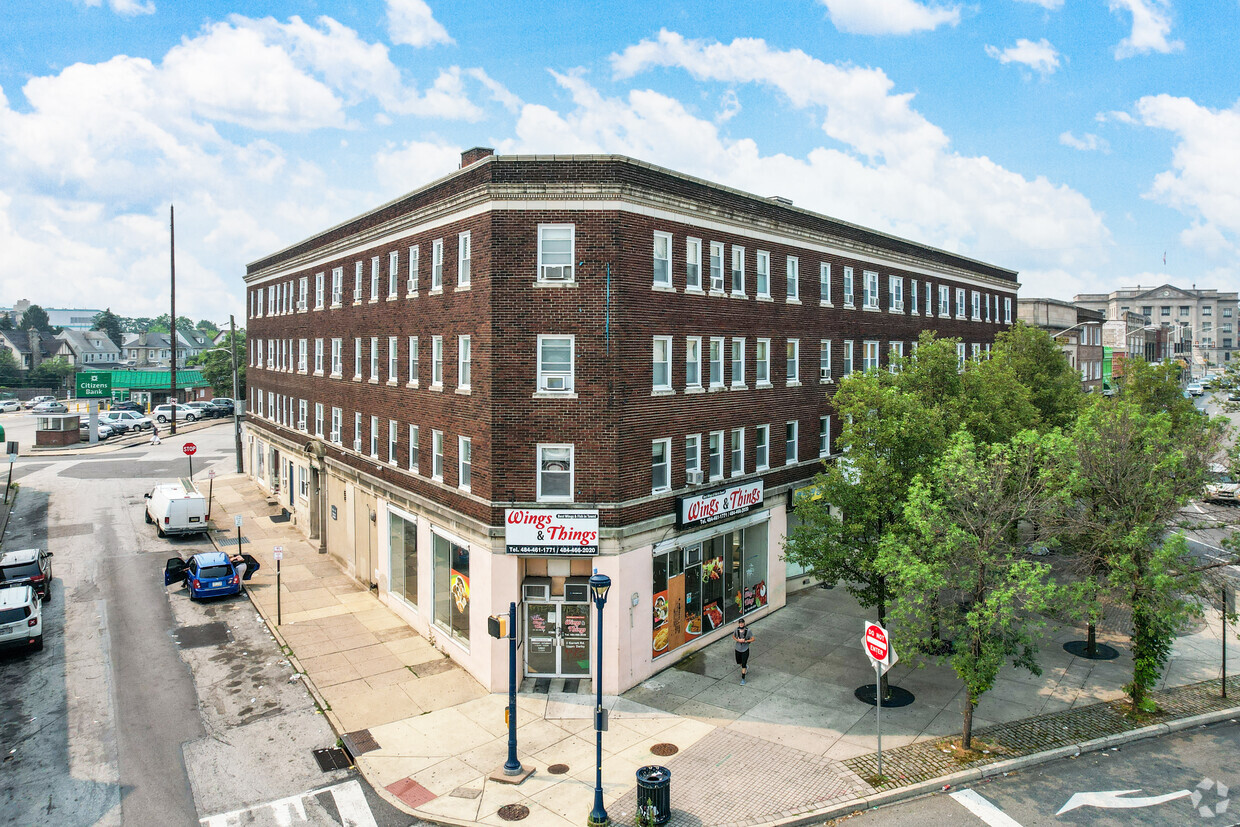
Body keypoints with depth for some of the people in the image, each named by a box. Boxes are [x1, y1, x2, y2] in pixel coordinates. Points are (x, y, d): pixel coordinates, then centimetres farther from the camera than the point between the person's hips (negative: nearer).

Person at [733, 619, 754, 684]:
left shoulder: (748, 630, -18)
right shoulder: (737, 630, -11)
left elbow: (753, 639, -11)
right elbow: (733, 636, 7)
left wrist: (745, 641, -24)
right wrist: (738, 640, -13)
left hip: (745, 650, -4)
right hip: (738, 649, 4)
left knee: (743, 664, -3)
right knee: (738, 663, 20)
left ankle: (743, 679, 9)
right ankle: (745, 667, 52)